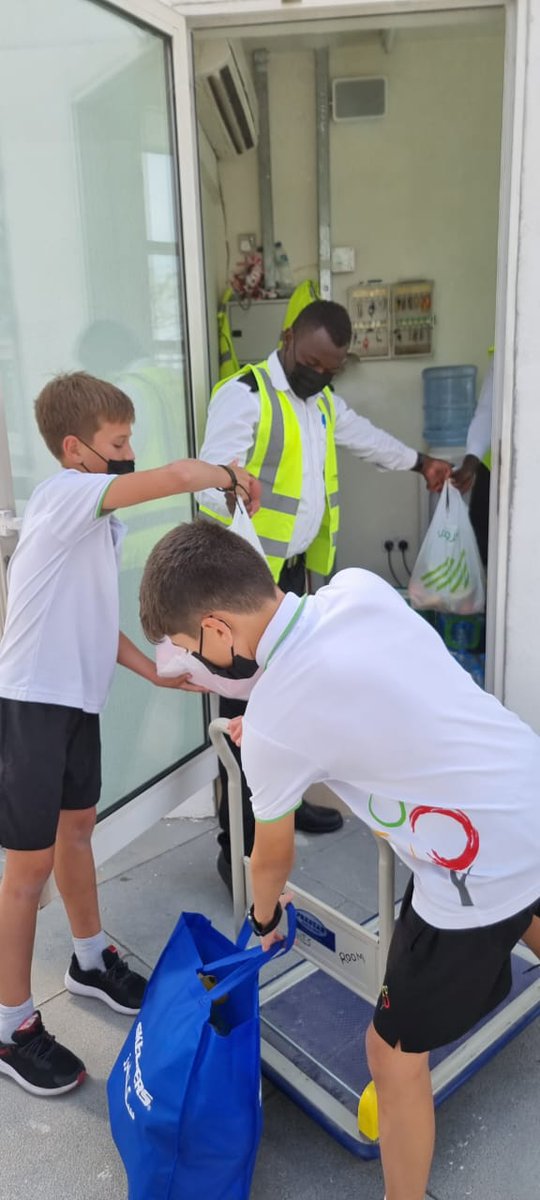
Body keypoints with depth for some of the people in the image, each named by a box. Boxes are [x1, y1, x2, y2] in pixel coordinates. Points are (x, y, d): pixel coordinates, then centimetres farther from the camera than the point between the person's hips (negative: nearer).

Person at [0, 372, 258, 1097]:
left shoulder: (99, 516, 10)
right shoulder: (66, 494, -19)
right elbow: (179, 476, -32)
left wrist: (155, 672, 9)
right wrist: (229, 476, -12)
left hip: (77, 698, 9)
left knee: (79, 824, 22)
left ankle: (92, 962, 44)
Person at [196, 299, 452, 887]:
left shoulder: (322, 399, 12)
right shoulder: (244, 396, -15)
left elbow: (364, 436, 31)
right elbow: (212, 485, -23)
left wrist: (421, 462, 44)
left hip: (293, 568, 9)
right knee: (245, 705, -6)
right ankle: (237, 846, 4)